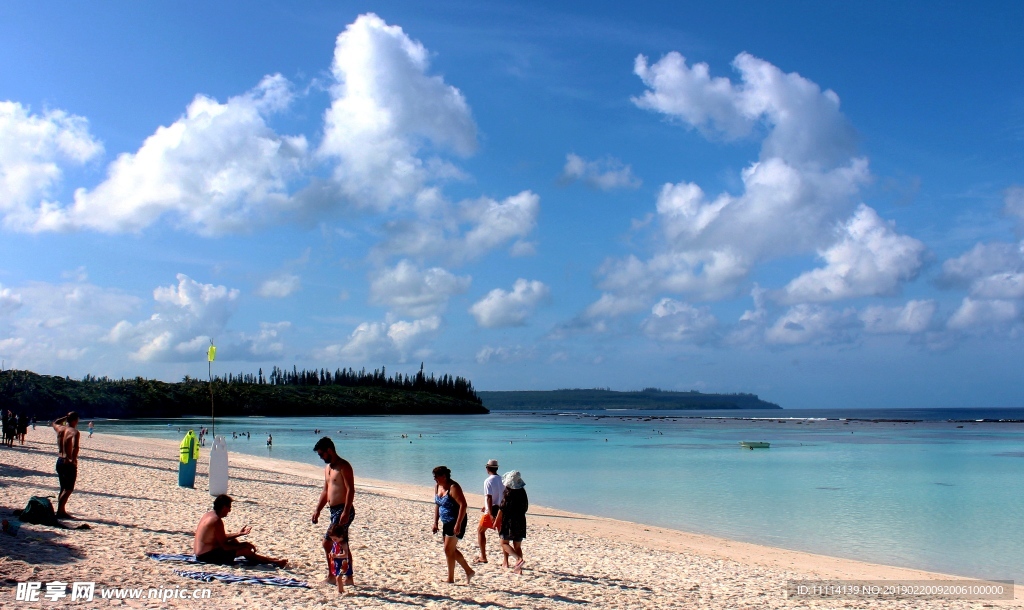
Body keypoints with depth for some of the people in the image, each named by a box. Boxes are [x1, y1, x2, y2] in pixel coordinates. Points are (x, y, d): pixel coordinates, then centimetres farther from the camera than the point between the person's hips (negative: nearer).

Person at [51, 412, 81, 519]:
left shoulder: (60, 429, 5)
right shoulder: (74, 432, -16)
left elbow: (54, 423, 31)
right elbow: (75, 447, -33)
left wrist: (66, 417, 23)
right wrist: (73, 459, -25)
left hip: (59, 461, 8)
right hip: (69, 463, -8)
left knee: (63, 488, 18)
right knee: (68, 489, -1)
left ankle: (62, 511, 24)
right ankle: (60, 511, -5)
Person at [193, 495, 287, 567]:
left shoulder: (210, 514, 9)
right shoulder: (217, 521, -21)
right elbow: (224, 546, -21)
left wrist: (239, 533, 24)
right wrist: (245, 545, -11)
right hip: (206, 556, -11)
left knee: (234, 541, 22)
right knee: (245, 551, -12)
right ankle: (275, 562, -6)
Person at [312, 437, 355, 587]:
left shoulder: (344, 466, -12)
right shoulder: (327, 468, 17)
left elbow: (350, 490, -19)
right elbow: (325, 491, 23)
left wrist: (346, 512, -25)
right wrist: (317, 510, 17)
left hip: (343, 511, -10)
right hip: (334, 511, 10)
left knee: (328, 542, -12)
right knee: (342, 545, 13)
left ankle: (332, 575, -4)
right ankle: (348, 578, 19)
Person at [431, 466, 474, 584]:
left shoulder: (453, 487, -20)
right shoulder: (437, 486, 6)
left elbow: (463, 505, -24)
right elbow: (437, 505, 16)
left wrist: (458, 524, -27)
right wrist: (435, 522, 11)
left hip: (456, 522, -9)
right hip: (447, 522, 9)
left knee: (448, 550, -7)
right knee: (452, 550, 14)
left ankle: (450, 579, 4)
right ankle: (469, 571, 26)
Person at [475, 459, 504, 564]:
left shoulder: (488, 481, -14)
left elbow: (489, 498, -21)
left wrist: (490, 514, -23)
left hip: (491, 512, -6)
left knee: (480, 531, 13)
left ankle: (483, 557, 11)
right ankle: (506, 560, 5)